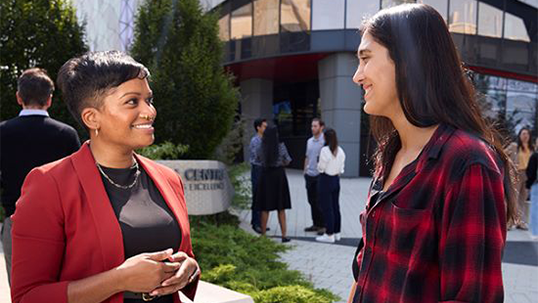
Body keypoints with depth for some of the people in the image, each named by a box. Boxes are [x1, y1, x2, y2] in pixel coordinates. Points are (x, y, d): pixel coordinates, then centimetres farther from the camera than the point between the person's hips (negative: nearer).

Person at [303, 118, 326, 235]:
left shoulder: (325, 141, -10)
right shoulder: (309, 141, 13)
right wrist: (305, 170, 17)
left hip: (319, 175, -7)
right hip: (309, 175, 7)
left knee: (319, 201, -4)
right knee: (312, 201, 12)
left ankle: (323, 225, 5)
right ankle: (316, 224, 22)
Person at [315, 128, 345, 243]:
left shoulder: (325, 150, -17)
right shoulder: (340, 151, 4)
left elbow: (321, 168, -14)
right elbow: (341, 168, 9)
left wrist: (318, 164, 5)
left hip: (326, 180, -7)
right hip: (336, 180, 7)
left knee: (327, 208, -1)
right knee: (335, 207, 14)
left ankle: (329, 235, 3)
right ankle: (336, 233, 22)